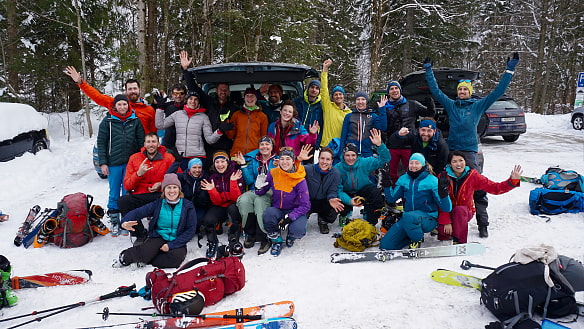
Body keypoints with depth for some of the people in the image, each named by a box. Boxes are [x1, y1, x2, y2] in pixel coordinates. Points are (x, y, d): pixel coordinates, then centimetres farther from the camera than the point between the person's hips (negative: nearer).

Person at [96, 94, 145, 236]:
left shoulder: (135, 121, 5)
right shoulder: (107, 121, 2)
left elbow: (141, 142, 8)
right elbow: (101, 143, 2)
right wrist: (103, 163, -5)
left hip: (131, 163, 1)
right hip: (113, 164, 0)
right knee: (114, 194, 5)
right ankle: (114, 221, 15)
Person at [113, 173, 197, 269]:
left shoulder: (188, 206, -3)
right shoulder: (158, 204, 0)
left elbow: (190, 230, -5)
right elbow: (138, 212, -9)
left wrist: (171, 245, -14)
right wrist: (125, 222, -33)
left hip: (177, 241, 0)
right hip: (158, 237, 0)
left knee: (176, 257, -32)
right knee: (145, 253, -29)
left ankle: (143, 261, -12)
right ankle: (124, 257, 5)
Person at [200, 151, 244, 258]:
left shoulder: (236, 175, -9)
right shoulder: (212, 178, -1)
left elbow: (237, 198, -16)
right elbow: (217, 202, -6)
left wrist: (233, 182, -28)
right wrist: (211, 190, -24)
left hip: (233, 206, -2)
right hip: (219, 207, 2)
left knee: (233, 208, -37)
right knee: (207, 222, -28)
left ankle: (234, 240, -16)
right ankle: (212, 242, 4)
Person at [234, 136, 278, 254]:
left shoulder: (277, 160, 10)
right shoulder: (253, 160, 19)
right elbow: (249, 181, 9)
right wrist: (243, 165, 4)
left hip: (270, 191, -3)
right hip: (254, 190, 3)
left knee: (259, 201, -38)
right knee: (243, 200, -32)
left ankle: (264, 238, -30)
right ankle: (250, 234, -14)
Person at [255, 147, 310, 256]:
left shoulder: (300, 180, -15)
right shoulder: (273, 173, -6)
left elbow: (305, 206, -15)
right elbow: (261, 193, 6)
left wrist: (289, 218, -25)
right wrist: (259, 187, -19)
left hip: (295, 211, -2)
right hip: (277, 210, 2)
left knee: (298, 230, -32)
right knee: (268, 214, -33)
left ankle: (291, 237, 11)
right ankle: (276, 240, -3)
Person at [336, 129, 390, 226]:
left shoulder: (364, 163, -19)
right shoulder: (337, 168, -21)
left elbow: (384, 159, -23)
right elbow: (338, 190, -23)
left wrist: (379, 145, -41)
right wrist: (349, 201, -41)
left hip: (364, 189, 0)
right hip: (347, 194, 0)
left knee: (376, 194, -29)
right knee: (339, 200, -31)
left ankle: (370, 221, -7)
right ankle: (344, 216, 8)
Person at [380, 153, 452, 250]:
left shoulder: (432, 180, -6)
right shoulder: (403, 179, 7)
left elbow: (446, 208, -10)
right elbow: (391, 199, 6)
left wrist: (443, 192, -29)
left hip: (428, 219, -4)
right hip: (407, 220, 5)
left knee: (407, 216, -39)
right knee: (385, 245, -9)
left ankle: (417, 239, -8)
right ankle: (412, 236, 14)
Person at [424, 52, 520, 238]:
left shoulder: (478, 106, 7)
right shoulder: (450, 105, 11)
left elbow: (498, 92, 7)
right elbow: (436, 91, 15)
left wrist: (509, 71, 5)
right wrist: (428, 71, 16)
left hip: (470, 151, -2)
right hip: (452, 150, 2)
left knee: (479, 188, -8)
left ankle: (483, 225, -2)